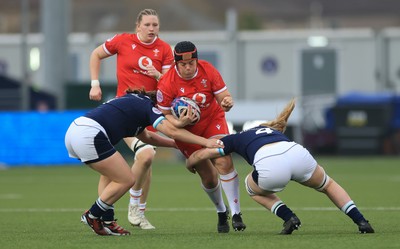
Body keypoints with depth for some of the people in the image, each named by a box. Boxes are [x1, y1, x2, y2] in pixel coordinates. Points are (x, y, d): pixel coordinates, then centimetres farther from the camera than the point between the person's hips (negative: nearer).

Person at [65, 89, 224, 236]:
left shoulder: (133, 102, 31)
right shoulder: (147, 106, 5)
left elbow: (146, 136, 41)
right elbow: (172, 131, -7)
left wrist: (175, 144, 37)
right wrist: (206, 142, -4)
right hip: (89, 135, -10)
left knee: (109, 174, 26)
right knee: (126, 180, -1)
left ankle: (106, 221, 16)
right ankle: (92, 216, 9)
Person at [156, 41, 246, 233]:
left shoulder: (208, 70, -16)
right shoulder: (166, 83, -22)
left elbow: (223, 96, -11)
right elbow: (165, 115, -14)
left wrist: (227, 102, -35)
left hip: (213, 120, 1)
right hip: (186, 130, -1)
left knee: (223, 161, -21)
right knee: (208, 176, -1)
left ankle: (235, 213, -14)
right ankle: (221, 212, 27)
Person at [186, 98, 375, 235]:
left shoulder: (236, 139, 32)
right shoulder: (275, 131, 40)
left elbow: (200, 155, 34)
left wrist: (190, 164, 54)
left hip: (270, 168, -3)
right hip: (298, 153, 3)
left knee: (252, 187, 33)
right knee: (328, 185, 33)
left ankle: (289, 218, 13)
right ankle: (361, 222, 19)